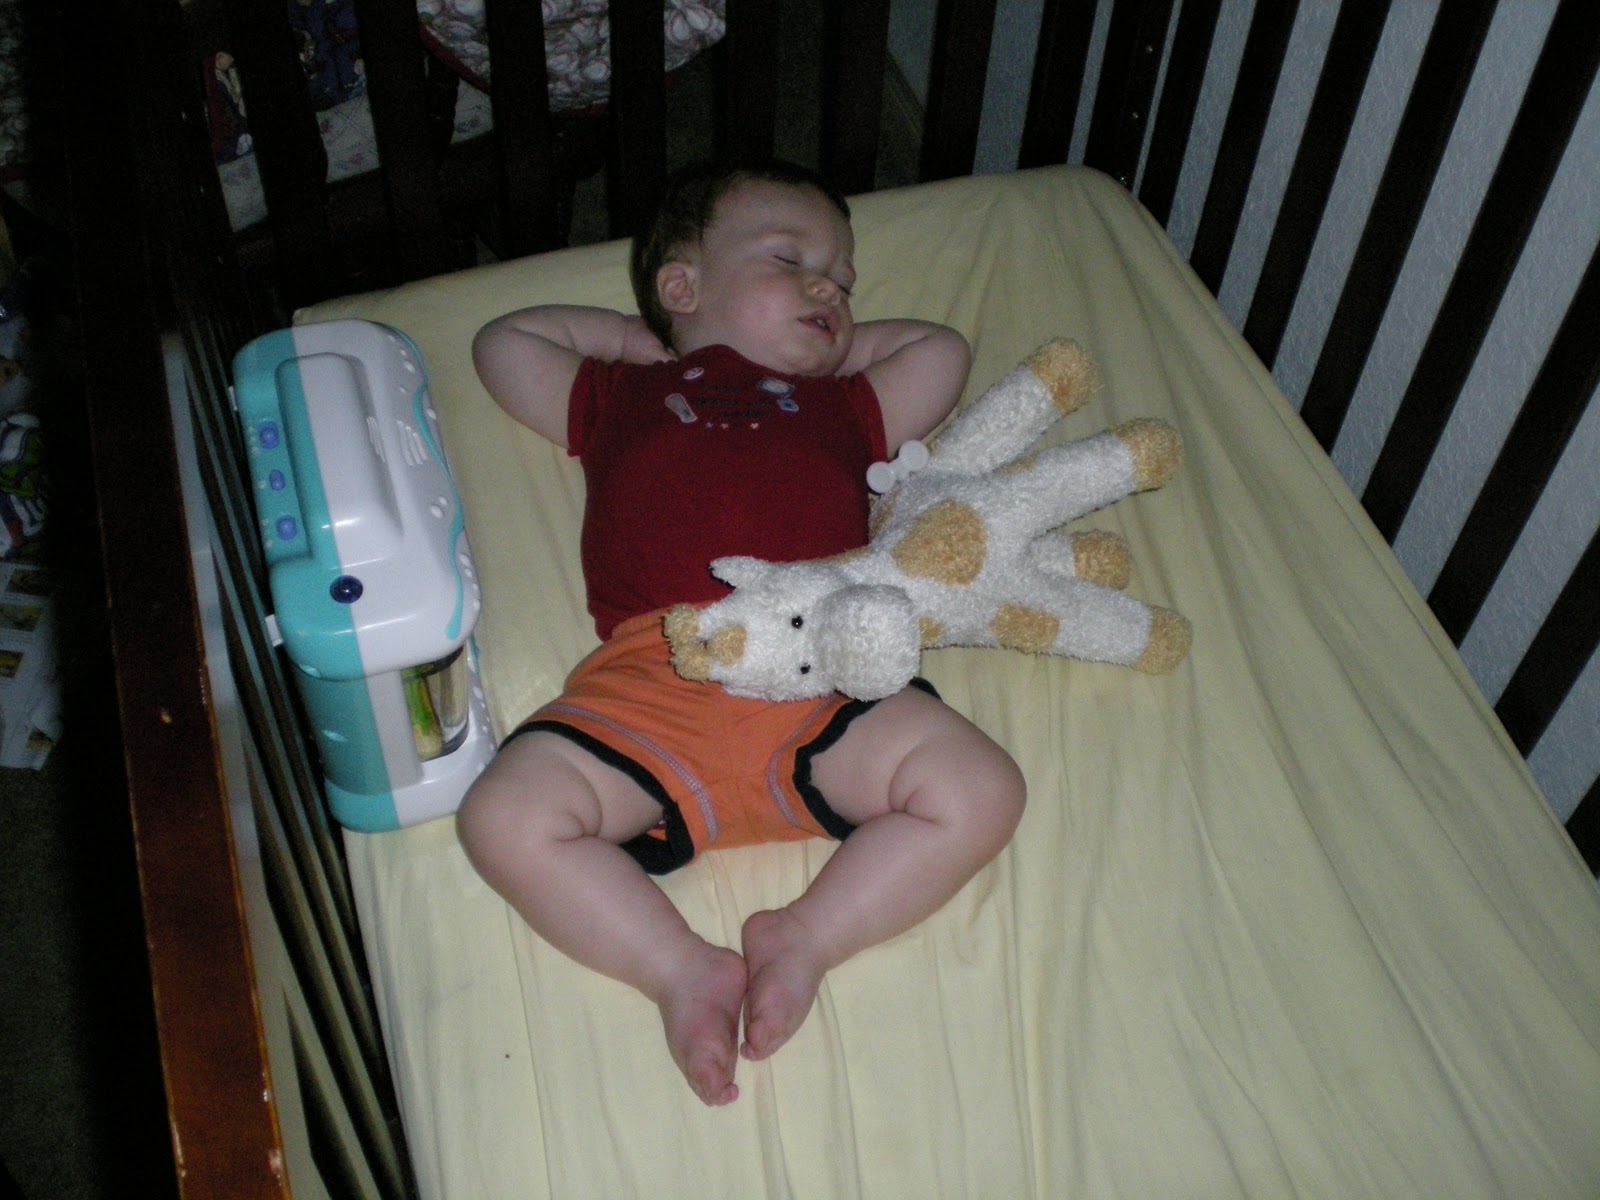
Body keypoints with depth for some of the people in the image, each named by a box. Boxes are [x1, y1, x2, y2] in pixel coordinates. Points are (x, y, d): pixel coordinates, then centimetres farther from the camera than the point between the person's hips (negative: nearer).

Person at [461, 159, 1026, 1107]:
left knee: (981, 790, -21)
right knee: (506, 815, -23)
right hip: (652, 677, -1)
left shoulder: (840, 405, 36)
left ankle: (807, 937, -13)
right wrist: (625, 334, 36)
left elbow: (942, 350, 45)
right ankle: (683, 970, -16)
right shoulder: (622, 393, 33)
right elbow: (502, 342, 40)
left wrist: (832, 346, 41)